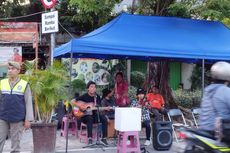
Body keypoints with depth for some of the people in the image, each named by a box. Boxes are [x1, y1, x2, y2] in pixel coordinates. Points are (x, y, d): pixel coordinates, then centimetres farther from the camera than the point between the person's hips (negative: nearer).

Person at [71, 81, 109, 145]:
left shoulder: (97, 97, 9)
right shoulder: (84, 96, -5)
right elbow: (72, 101, -10)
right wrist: (81, 107, -18)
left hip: (94, 115, 4)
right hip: (85, 116, -4)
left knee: (104, 119, -22)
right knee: (90, 119, -38)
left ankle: (104, 138, -17)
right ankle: (90, 139, -35)